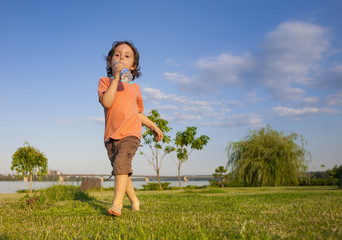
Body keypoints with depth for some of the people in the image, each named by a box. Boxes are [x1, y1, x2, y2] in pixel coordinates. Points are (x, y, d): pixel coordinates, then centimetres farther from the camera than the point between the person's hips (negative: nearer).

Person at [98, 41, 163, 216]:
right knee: (121, 171, 9)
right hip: (111, 136, 1)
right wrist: (116, 78, -14)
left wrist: (153, 126, 21)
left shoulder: (135, 87, 17)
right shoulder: (105, 82, 7)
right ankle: (134, 201, 29)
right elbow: (106, 102, -14)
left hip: (130, 133, -1)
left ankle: (117, 203, -28)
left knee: (121, 163, -24)